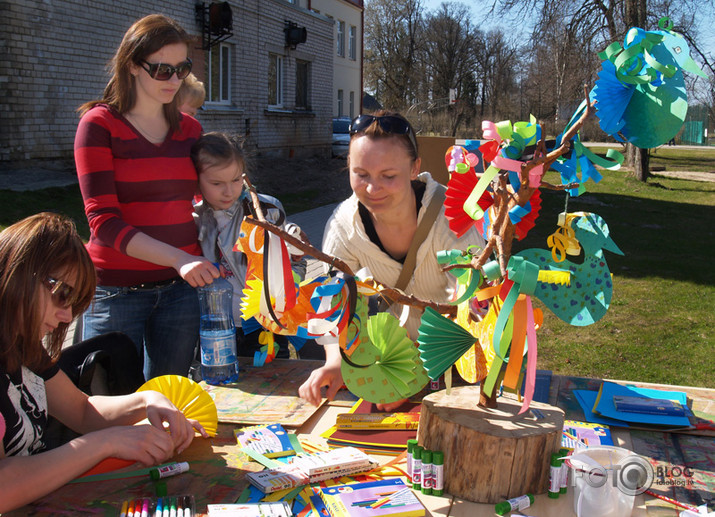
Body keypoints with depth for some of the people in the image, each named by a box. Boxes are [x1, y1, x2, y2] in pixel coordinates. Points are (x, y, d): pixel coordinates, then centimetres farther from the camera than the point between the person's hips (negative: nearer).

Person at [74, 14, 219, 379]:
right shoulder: (99, 124, -5)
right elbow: (104, 221, -14)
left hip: (179, 288, 4)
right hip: (116, 291, -4)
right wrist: (178, 258, -25)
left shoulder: (189, 129, 10)